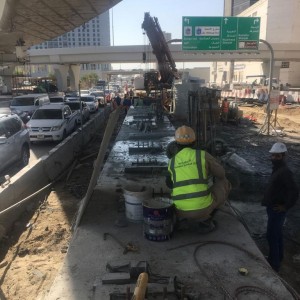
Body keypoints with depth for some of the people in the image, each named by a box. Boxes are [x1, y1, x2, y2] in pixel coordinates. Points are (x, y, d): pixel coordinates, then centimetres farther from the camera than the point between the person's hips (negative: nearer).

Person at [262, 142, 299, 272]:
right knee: (277, 234, 22)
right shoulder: (277, 168, 7)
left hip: (277, 210, -10)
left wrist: (286, 206, -22)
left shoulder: (285, 172, -24)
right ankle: (278, 257, 38)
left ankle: (274, 264, 12)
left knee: (271, 236, -1)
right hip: (272, 208, 10)